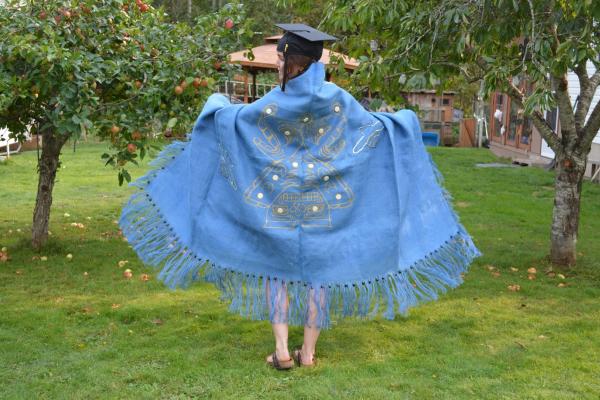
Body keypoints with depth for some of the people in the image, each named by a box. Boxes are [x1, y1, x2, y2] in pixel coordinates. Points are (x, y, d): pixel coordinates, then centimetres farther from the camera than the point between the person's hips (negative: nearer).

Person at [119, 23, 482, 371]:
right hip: (323, 203, 1)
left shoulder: (274, 103, -9)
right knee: (318, 273, 10)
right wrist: (404, 119, 25)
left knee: (276, 270, 11)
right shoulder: (337, 99, -6)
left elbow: (226, 116, 0)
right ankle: (308, 352, 14)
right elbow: (376, 126, 5)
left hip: (279, 202, -1)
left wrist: (217, 102, 23)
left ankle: (282, 350, 4)